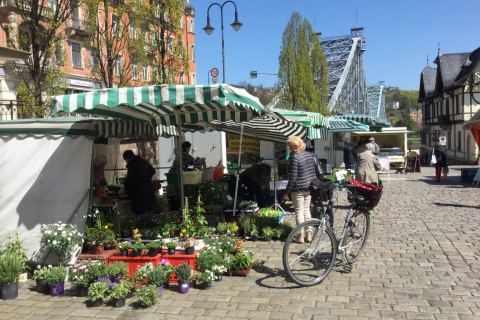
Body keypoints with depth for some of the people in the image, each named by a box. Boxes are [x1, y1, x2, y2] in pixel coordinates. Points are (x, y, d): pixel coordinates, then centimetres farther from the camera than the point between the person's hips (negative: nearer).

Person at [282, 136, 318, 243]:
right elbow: (315, 171, 12)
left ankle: (301, 236, 7)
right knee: (307, 210, 16)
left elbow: (293, 178, -18)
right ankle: (309, 234, 19)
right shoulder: (310, 155, 7)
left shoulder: (294, 158, -17)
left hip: (298, 189, -7)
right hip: (309, 188, 7)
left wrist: (287, 192, -12)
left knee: (299, 211, 2)